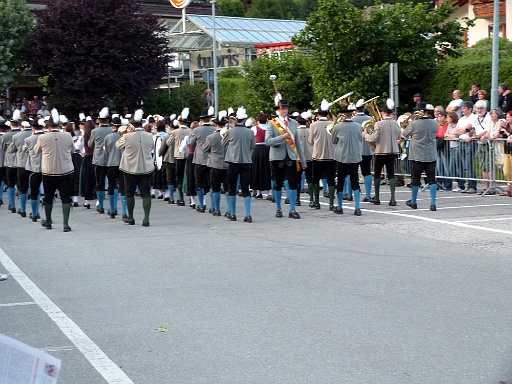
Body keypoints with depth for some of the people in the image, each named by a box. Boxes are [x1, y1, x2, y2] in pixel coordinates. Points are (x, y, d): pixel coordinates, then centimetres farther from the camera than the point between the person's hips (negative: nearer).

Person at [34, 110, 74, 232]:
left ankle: (48, 222, 29)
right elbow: (72, 150, 10)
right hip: (66, 172, 0)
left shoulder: (43, 138, -10)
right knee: (66, 198, 2)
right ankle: (66, 223, -5)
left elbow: (36, 150, 9)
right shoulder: (67, 136, -7)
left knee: (48, 197, 16)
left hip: (49, 173, 0)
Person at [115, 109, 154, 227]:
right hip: (146, 169, 1)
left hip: (131, 169, -1)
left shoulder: (127, 137, -14)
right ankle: (146, 218, -7)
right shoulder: (149, 136, -6)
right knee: (146, 194, 2)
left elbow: (118, 145, 5)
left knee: (130, 194, 13)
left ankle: (130, 218, 21)